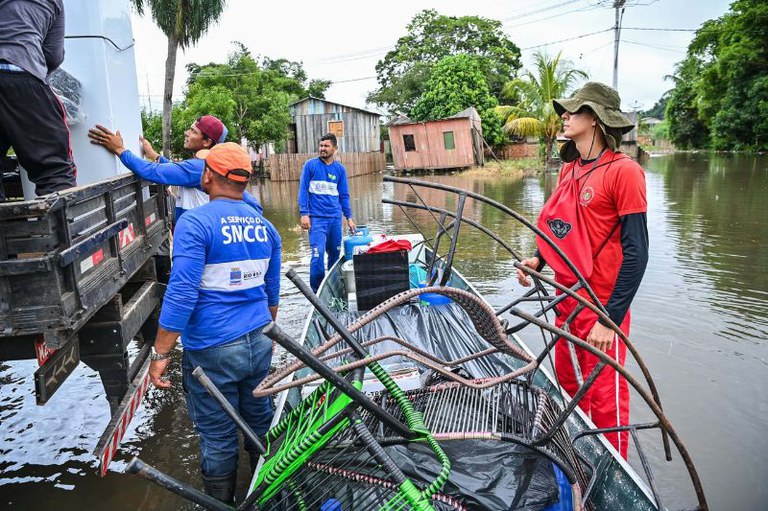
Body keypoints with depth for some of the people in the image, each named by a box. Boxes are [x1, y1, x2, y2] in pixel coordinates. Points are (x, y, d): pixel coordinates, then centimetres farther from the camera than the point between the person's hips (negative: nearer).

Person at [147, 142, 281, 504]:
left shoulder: (195, 223, -14)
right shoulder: (265, 226, 5)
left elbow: (181, 293, -19)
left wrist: (160, 354, -13)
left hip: (212, 350, -6)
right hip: (259, 344, 6)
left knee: (218, 439, 9)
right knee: (260, 421, 21)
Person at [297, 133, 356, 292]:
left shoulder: (340, 169, 10)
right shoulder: (310, 165, 1)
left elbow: (344, 195, 14)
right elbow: (303, 190, -1)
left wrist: (349, 217, 10)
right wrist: (304, 214, -9)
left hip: (335, 218, 4)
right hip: (317, 218, -4)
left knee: (335, 253, 11)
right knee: (318, 254, -12)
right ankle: (316, 291, 1)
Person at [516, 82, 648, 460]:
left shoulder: (623, 170, -15)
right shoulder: (569, 169, 7)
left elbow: (636, 251, -17)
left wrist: (611, 318, -20)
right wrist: (538, 259, 2)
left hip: (602, 305, -7)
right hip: (566, 301, 7)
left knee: (605, 399, 5)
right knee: (569, 386, 19)